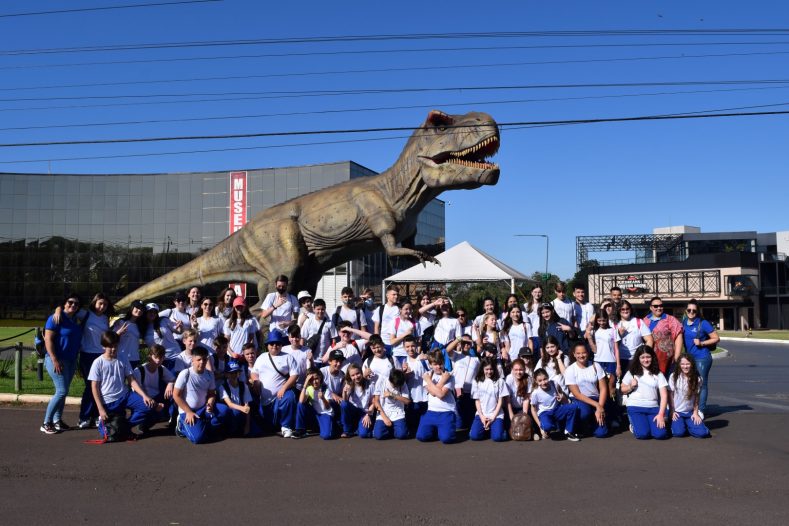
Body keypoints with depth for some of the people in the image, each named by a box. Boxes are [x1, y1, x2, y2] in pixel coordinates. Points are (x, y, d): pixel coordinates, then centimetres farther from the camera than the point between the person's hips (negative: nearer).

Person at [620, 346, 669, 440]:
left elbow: (664, 395, 2)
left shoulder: (658, 374, 7)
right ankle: (634, 424, 12)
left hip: (653, 408, 1)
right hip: (635, 407, -1)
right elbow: (623, 390, 11)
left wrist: (661, 414, -8)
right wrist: (631, 386, -11)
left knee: (660, 434, -20)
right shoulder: (632, 372, 6)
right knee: (643, 434, -22)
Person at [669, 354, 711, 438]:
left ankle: (687, 425, 13)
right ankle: (674, 423, 11)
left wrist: (695, 413, -1)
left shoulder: (697, 379, -1)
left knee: (701, 433, -17)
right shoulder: (674, 377, -6)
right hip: (677, 412, -2)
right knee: (678, 432, -24)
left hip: (690, 412, 2)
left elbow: (696, 396, 3)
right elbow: (670, 395, -2)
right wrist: (672, 411, -6)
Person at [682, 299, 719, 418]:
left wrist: (702, 343, -17)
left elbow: (716, 338, -7)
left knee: (701, 384, 0)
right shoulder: (684, 323, 7)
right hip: (688, 357, 6)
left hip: (702, 358, -6)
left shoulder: (703, 323, -9)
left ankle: (701, 410, 5)